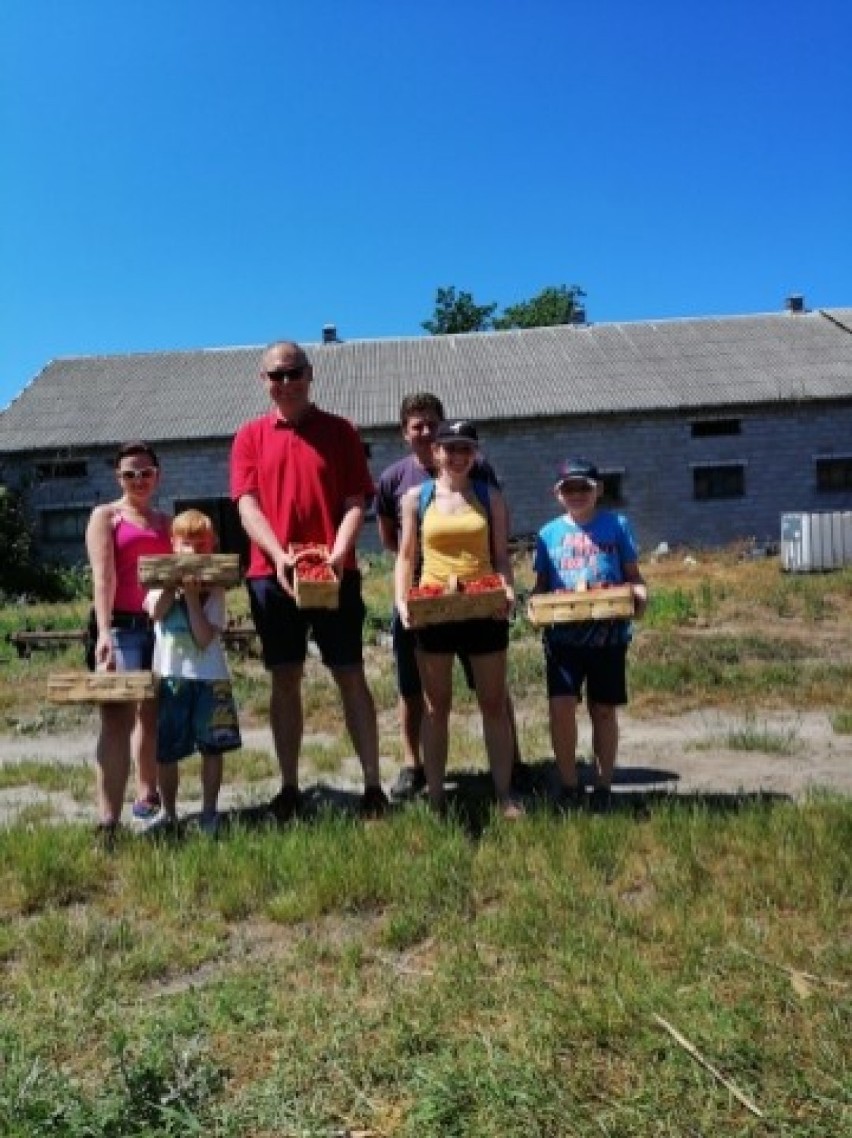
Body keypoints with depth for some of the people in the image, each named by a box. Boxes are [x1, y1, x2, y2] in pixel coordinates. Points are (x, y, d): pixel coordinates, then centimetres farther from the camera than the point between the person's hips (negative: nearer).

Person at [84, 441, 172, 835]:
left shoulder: (165, 522, 18)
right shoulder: (105, 516, 4)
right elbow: (103, 576, -10)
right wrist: (104, 632, -22)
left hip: (160, 624, 5)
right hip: (120, 625, -5)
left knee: (153, 714, 13)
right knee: (118, 716, -14)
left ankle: (147, 796, 30)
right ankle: (108, 822, -16)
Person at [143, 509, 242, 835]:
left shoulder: (214, 589, -2)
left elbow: (205, 638, -13)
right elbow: (155, 612, -14)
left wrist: (192, 595, -16)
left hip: (210, 677, -1)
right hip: (171, 676, 1)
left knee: (212, 747, 5)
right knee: (164, 750, 6)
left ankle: (209, 812, 20)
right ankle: (168, 813, 24)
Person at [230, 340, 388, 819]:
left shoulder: (340, 431, 6)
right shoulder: (250, 436, 8)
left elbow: (356, 503, 1)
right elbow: (248, 506, -1)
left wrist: (338, 554, -15)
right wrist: (280, 556, -16)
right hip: (272, 574, 2)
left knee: (351, 676, 1)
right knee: (285, 681, 7)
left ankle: (373, 784, 8)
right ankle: (289, 788, 16)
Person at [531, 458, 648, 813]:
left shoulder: (617, 525, 5)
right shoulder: (549, 533, 8)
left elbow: (633, 575, 7)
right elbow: (541, 585, 12)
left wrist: (640, 596, -13)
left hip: (608, 632, 0)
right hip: (563, 633, 1)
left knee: (603, 710, 9)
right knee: (561, 706, -10)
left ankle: (603, 787, 24)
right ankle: (569, 785, 9)